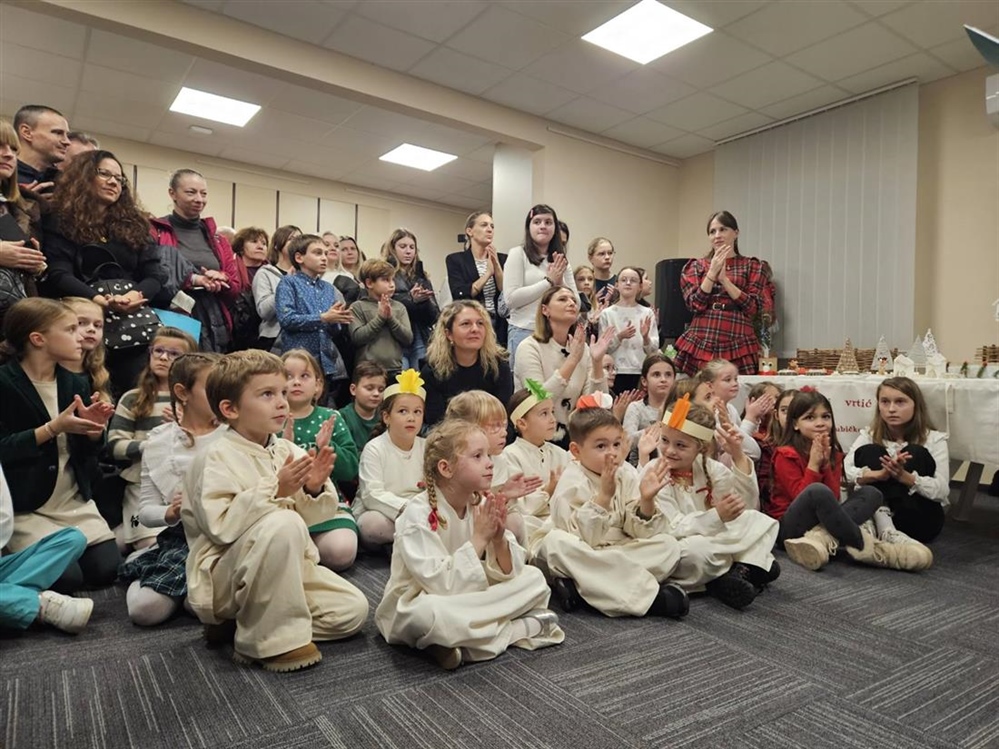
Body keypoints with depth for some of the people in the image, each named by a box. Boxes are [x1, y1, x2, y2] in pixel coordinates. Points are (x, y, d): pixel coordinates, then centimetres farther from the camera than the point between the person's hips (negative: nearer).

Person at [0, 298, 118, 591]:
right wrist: (54, 428, -23)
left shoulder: (75, 383, 6)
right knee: (66, 577, -16)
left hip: (76, 502, 5)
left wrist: (94, 428, -12)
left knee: (108, 570, -9)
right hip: (25, 508, -5)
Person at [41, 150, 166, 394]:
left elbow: (155, 274, 9)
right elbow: (58, 275, -5)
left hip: (135, 326, 3)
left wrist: (135, 295, -13)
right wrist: (100, 300, -23)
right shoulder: (61, 222, 7)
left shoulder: (134, 223, 18)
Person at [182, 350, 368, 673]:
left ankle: (244, 620, 7)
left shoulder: (288, 450, 3)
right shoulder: (216, 457, -14)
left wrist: (315, 489, -14)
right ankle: (272, 637, -19)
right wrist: (275, 491, -30)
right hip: (225, 578, -7)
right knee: (283, 523, -35)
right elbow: (220, 525, -25)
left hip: (287, 568, 7)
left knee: (352, 610, -5)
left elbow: (311, 517, 6)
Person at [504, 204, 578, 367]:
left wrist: (560, 283, -7)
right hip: (524, 333, -4)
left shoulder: (561, 262, 14)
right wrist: (549, 281, -9)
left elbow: (575, 305, 11)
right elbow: (511, 299, -11)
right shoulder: (517, 254, 0)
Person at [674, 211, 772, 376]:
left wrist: (724, 279, -7)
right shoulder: (696, 266, 13)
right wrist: (712, 272, -7)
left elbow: (754, 307, -2)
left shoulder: (752, 266, 10)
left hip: (738, 346, -1)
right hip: (700, 344, 1)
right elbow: (695, 305, 0)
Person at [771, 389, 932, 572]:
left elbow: (834, 499, -1)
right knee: (817, 491, -37)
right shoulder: (786, 455, -9)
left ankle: (820, 539, -32)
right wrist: (813, 464, -16)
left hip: (823, 520, 7)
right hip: (789, 527, -7)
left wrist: (826, 464, -11)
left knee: (870, 493, -9)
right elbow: (802, 496, -14)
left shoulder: (833, 454, 10)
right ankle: (865, 547, -23)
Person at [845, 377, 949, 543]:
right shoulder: (869, 435, 5)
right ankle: (880, 522, -36)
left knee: (916, 453, -17)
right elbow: (846, 471, -13)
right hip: (873, 514, 2)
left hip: (919, 519, -1)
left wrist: (904, 476, -32)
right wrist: (879, 474, -33)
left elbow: (942, 490, -13)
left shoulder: (934, 439, 0)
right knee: (869, 452, -17)